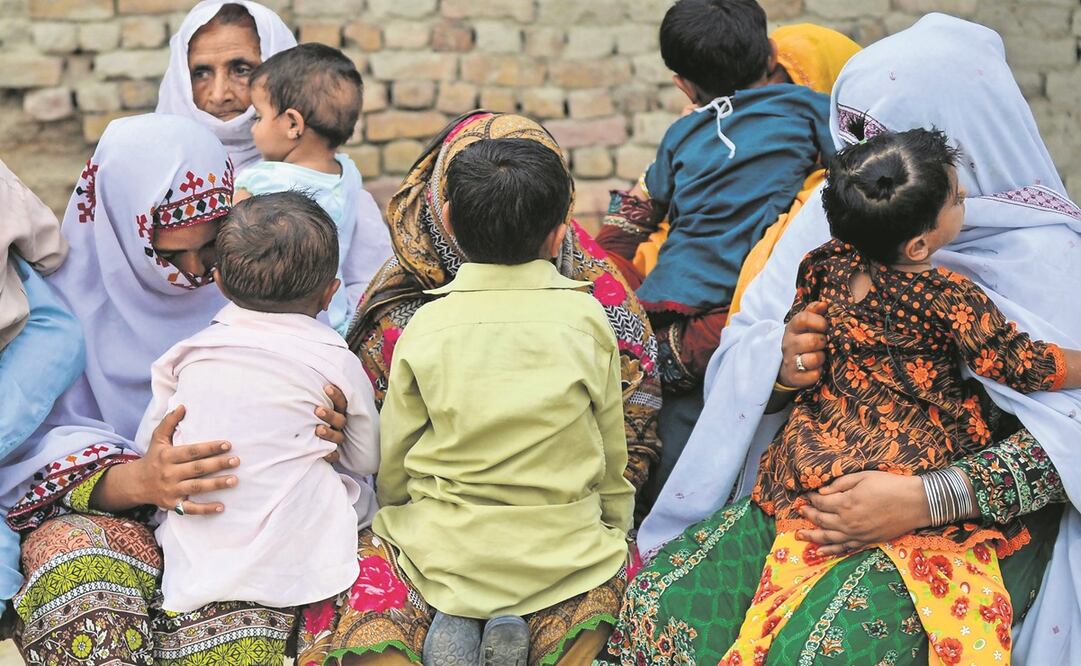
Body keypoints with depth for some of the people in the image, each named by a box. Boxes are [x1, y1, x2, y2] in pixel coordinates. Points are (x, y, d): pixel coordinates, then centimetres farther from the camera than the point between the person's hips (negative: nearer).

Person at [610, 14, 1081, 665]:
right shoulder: (835, 210, 6)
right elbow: (739, 347, 10)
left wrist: (924, 501, -28)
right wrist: (778, 361, -15)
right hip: (818, 483, 5)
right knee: (661, 600, -18)